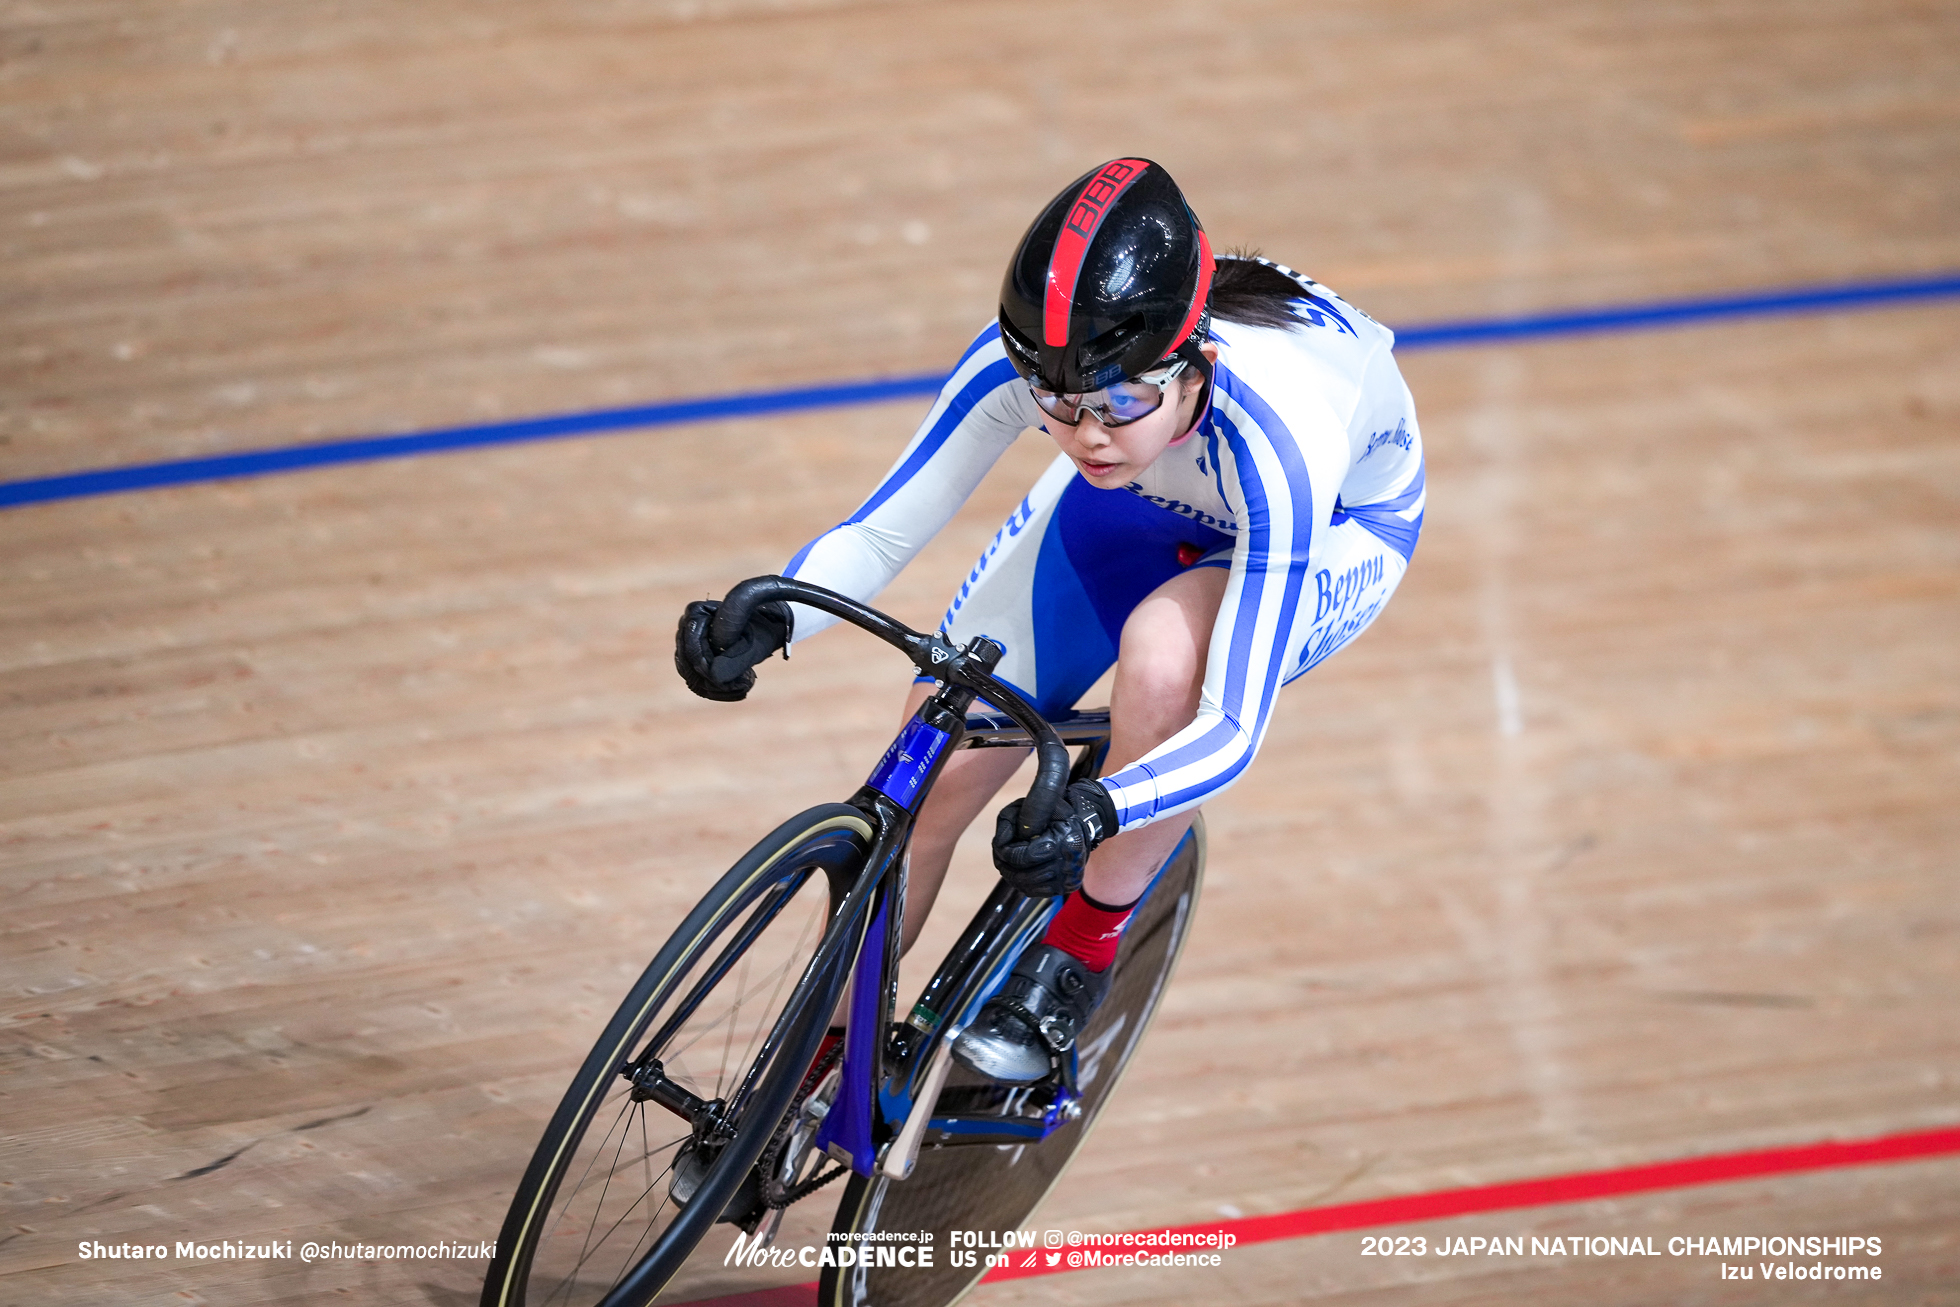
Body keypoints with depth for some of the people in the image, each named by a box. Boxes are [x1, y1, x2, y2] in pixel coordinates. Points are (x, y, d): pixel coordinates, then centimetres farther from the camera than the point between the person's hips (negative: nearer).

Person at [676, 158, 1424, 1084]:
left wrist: (1093, 813, -59)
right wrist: (769, 617, -44)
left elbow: (1232, 730, -41)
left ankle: (1083, 949, -10)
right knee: (933, 769, -8)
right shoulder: (1017, 363, -34)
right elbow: (881, 532, -24)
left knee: (1163, 654, -37)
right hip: (1149, 497, 4)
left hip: (1341, 514, -4)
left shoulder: (1273, 441, -44)